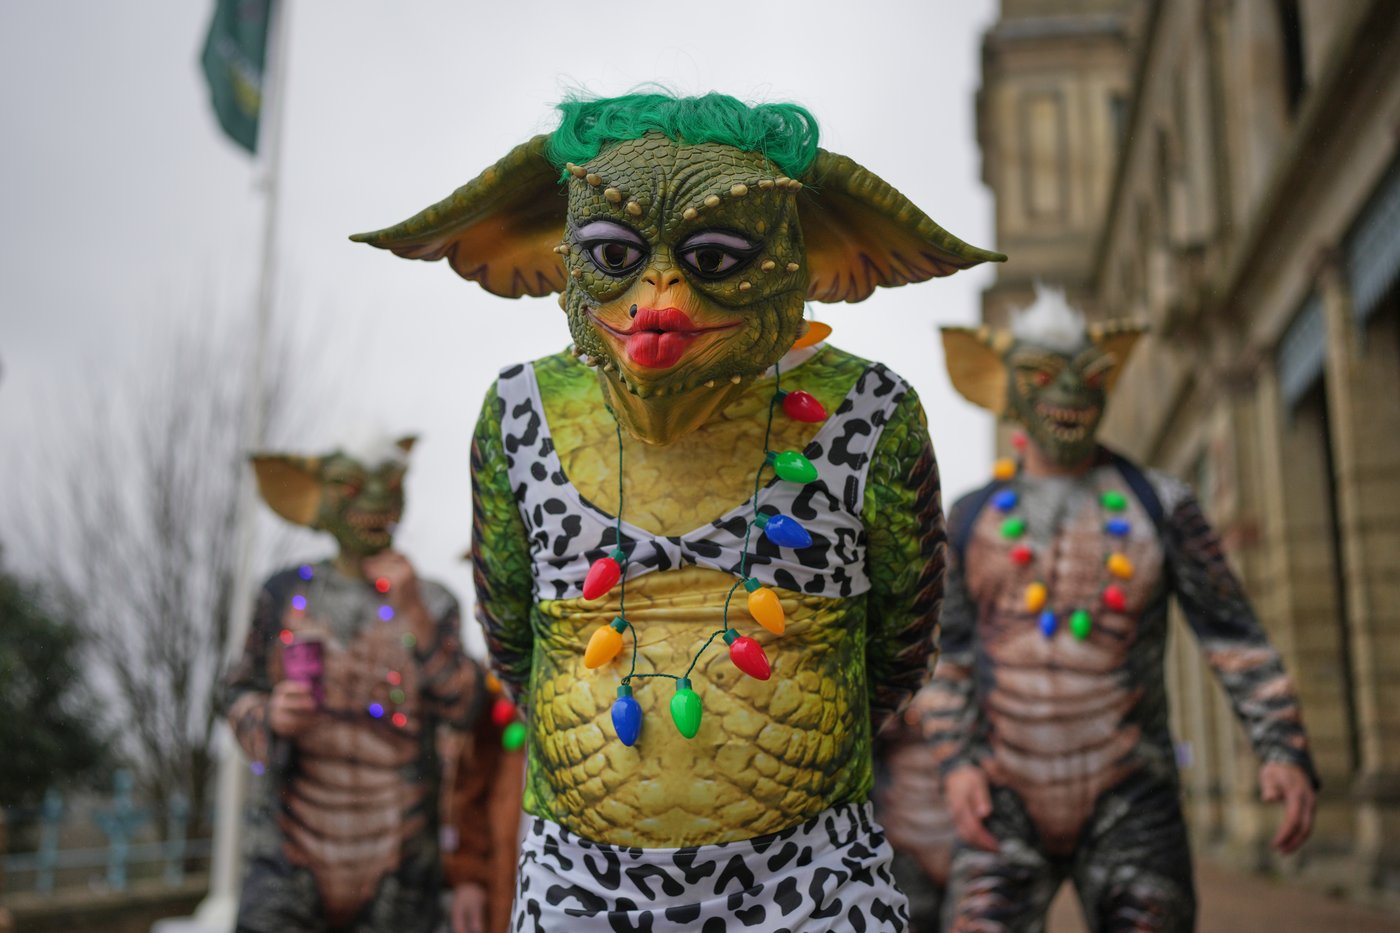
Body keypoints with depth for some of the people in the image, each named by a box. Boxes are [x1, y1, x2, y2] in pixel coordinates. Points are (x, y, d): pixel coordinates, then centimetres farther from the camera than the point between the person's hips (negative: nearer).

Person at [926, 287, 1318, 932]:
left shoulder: (1160, 506, 3)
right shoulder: (971, 519, 6)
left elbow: (1234, 635, 0)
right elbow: (947, 655, 8)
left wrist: (1284, 749, -13)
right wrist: (955, 762, -7)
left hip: (1131, 804, 0)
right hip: (1008, 804, 1)